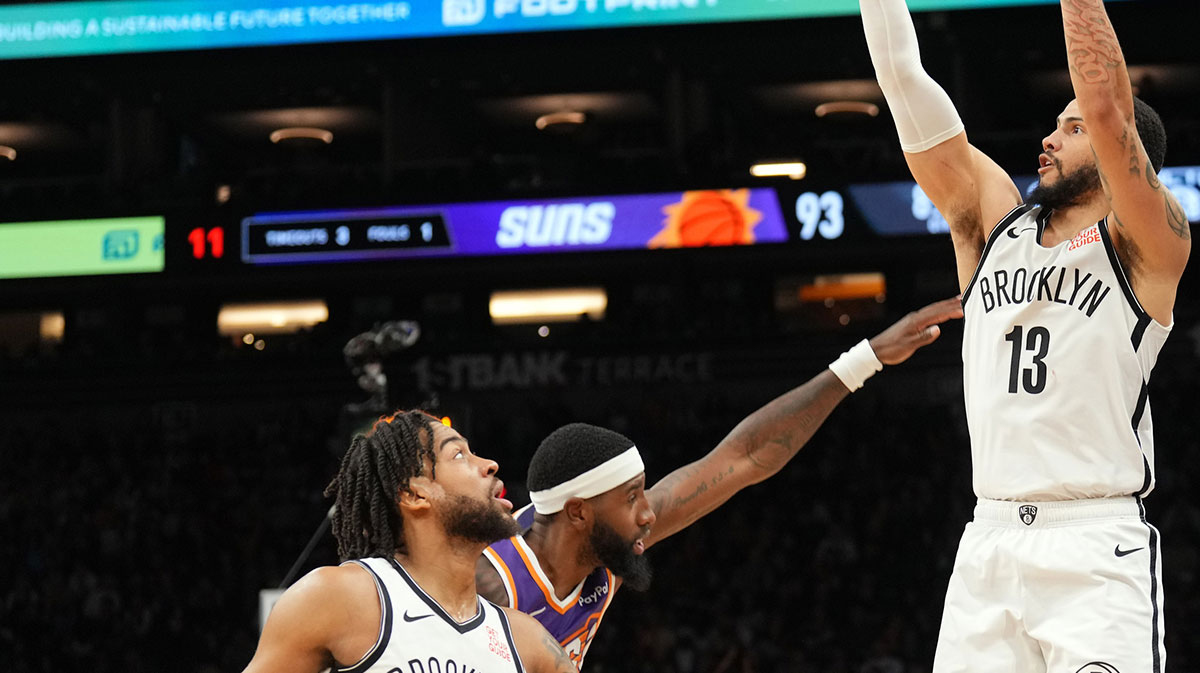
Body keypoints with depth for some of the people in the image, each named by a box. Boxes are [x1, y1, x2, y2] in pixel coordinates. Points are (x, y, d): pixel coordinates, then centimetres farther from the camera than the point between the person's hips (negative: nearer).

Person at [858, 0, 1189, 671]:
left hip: (1097, 555, -5)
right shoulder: (994, 226, 15)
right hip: (988, 545, 5)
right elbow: (907, 85, 10)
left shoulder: (1148, 247, 1)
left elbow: (1106, 107, -13)